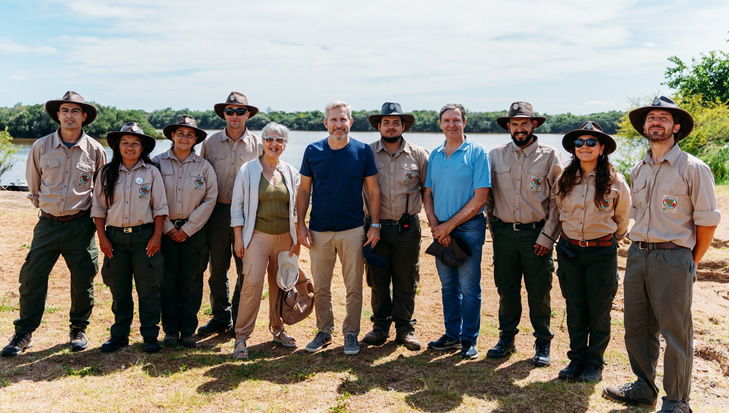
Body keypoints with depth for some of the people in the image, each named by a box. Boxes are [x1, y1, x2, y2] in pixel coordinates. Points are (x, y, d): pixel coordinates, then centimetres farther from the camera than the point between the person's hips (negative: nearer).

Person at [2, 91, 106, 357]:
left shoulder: (95, 150, -2)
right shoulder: (41, 146, 0)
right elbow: (33, 183, 15)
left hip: (81, 224, -1)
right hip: (48, 223, 1)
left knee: (83, 279, 5)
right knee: (32, 277, 2)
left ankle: (78, 329, 23)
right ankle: (24, 333, 16)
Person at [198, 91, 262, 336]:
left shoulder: (257, 144, 3)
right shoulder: (211, 142, 6)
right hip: (217, 212, 1)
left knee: (246, 269, 3)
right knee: (217, 268, 7)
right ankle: (221, 317, 21)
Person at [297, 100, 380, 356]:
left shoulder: (363, 151, 0)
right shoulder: (313, 151, 2)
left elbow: (372, 190, 3)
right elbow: (304, 190, 6)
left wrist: (375, 224, -2)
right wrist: (300, 224, 0)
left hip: (353, 230, -1)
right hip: (319, 230, 1)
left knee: (354, 287, 6)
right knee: (320, 287, 9)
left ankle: (351, 333, 21)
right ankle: (324, 332, 26)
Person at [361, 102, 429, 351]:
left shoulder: (418, 155, 3)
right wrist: (367, 222, 3)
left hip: (407, 228, 0)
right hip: (376, 226, 0)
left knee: (406, 281, 7)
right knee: (377, 280, 8)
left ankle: (404, 328, 20)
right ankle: (380, 326, 23)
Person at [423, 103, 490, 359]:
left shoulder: (477, 153, -6)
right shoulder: (434, 155, 10)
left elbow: (480, 198, -12)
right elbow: (428, 194, 10)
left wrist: (449, 225, -12)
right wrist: (435, 226, -5)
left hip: (468, 228, -5)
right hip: (441, 230, 5)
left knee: (469, 288, 2)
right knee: (448, 286, 13)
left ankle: (469, 340, 15)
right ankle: (452, 335, 25)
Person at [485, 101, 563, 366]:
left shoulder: (550, 156, -1)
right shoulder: (495, 155, 6)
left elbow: (558, 200, -2)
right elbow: (487, 194, 13)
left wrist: (547, 235, -8)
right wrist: (493, 226, 8)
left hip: (536, 233, -2)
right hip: (504, 233, 2)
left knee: (539, 292, 4)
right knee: (506, 289, 9)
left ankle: (543, 344, 20)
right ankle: (506, 339, 25)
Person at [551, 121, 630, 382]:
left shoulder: (615, 182, -6)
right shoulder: (564, 180, 1)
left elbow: (622, 218, 9)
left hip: (602, 252, -2)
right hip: (569, 251, 2)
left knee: (599, 312, 6)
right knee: (574, 310, 10)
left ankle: (595, 364, 20)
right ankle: (576, 359, 24)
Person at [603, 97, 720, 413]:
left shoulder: (692, 168, -7)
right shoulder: (639, 170, 12)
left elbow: (707, 220, -6)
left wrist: (691, 262, 0)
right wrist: (639, 247, 13)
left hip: (673, 258, -6)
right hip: (637, 256, 6)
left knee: (676, 333, 3)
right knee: (637, 328, 14)